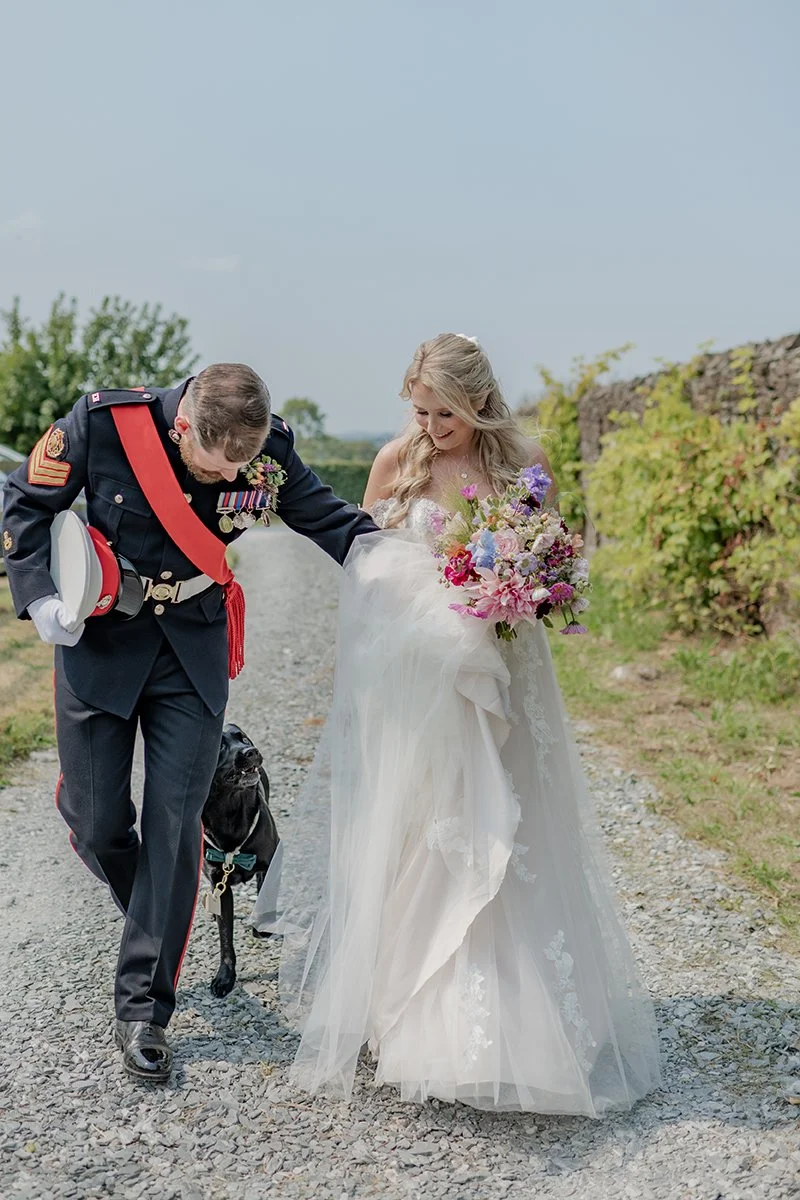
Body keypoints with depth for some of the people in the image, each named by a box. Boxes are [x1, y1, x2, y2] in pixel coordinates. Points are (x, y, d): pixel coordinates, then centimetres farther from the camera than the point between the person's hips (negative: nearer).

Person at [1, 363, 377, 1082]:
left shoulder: (269, 449, -15)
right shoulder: (104, 422, -20)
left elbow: (334, 522, 0)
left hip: (194, 652, 1)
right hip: (99, 642, 0)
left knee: (174, 826, -4)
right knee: (96, 823, 5)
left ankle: (144, 1009, 8)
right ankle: (155, 925, 38)